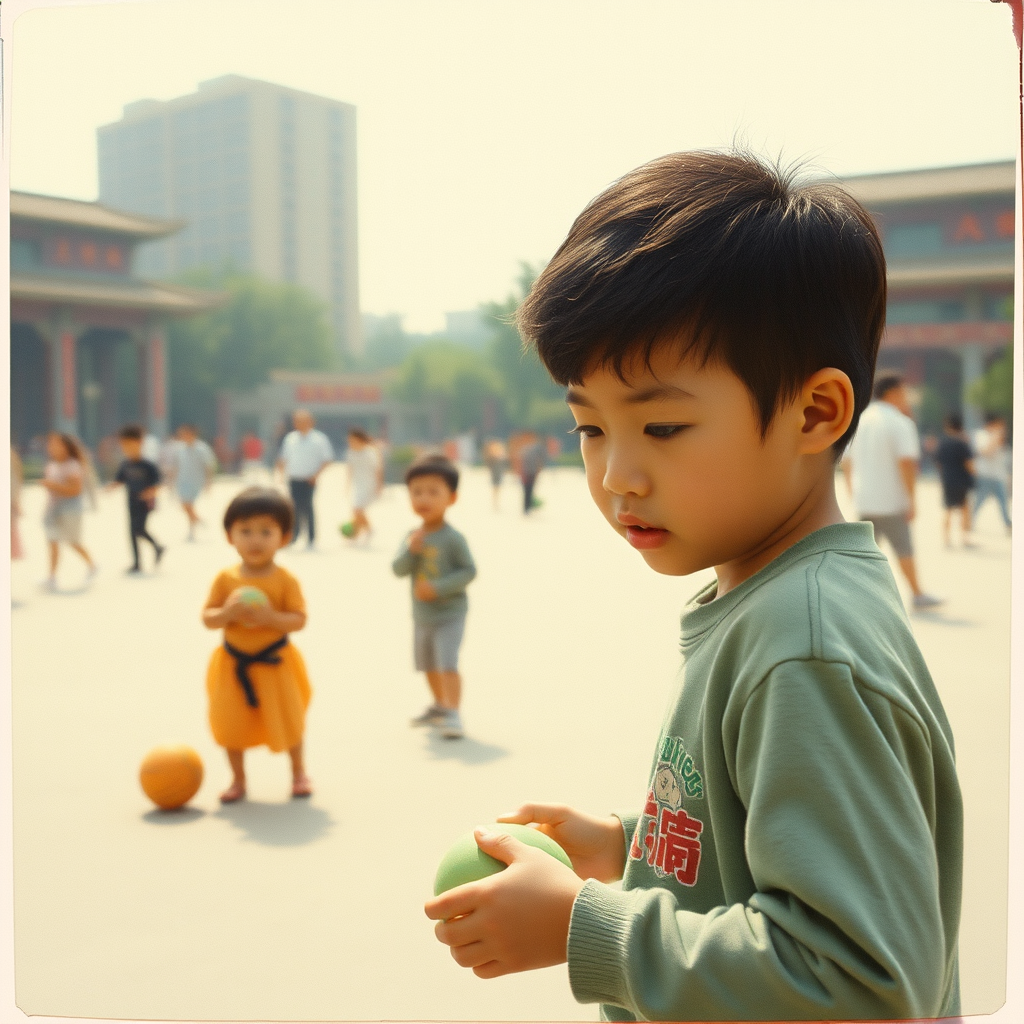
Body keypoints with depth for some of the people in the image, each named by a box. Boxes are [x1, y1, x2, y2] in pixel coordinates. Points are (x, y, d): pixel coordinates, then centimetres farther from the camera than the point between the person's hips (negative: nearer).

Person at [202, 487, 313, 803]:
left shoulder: (285, 581, -12)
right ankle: (238, 779, 27)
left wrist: (271, 617, -30)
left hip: (275, 663, -2)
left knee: (288, 720, 9)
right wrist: (227, 612, -25)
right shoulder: (225, 579, -6)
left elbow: (299, 620, -14)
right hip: (233, 665, 2)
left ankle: (299, 772, 32)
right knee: (232, 724, 8)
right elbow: (207, 618, -5)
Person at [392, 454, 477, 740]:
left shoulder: (452, 538, -17)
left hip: (450, 614, -6)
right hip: (422, 616, 7)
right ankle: (440, 705, 38)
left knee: (448, 663, -17)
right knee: (428, 665, 19)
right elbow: (398, 569, -8)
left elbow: (469, 571, -19)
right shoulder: (413, 537, -1)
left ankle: (453, 714, -13)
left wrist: (438, 588, -26)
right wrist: (411, 550, -27)